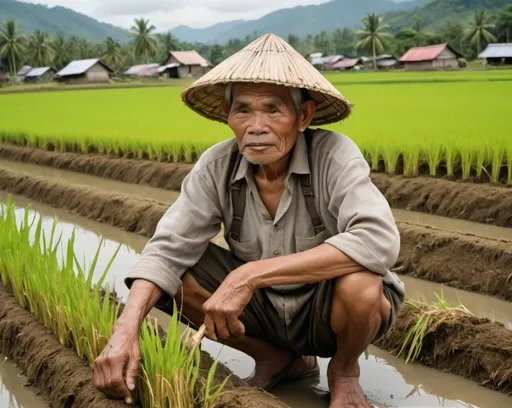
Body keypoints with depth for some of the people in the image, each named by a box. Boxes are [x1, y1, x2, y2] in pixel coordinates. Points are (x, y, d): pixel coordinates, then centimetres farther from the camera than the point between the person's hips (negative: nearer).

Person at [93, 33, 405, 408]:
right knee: (170, 279, -14)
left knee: (358, 285, -37)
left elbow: (379, 242, -41)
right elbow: (167, 250, -18)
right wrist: (125, 330, -37)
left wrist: (249, 274, -43)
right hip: (265, 307, 4)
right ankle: (279, 358, 8)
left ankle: (344, 370, 1)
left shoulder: (334, 155, -26)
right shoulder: (216, 167, -14)